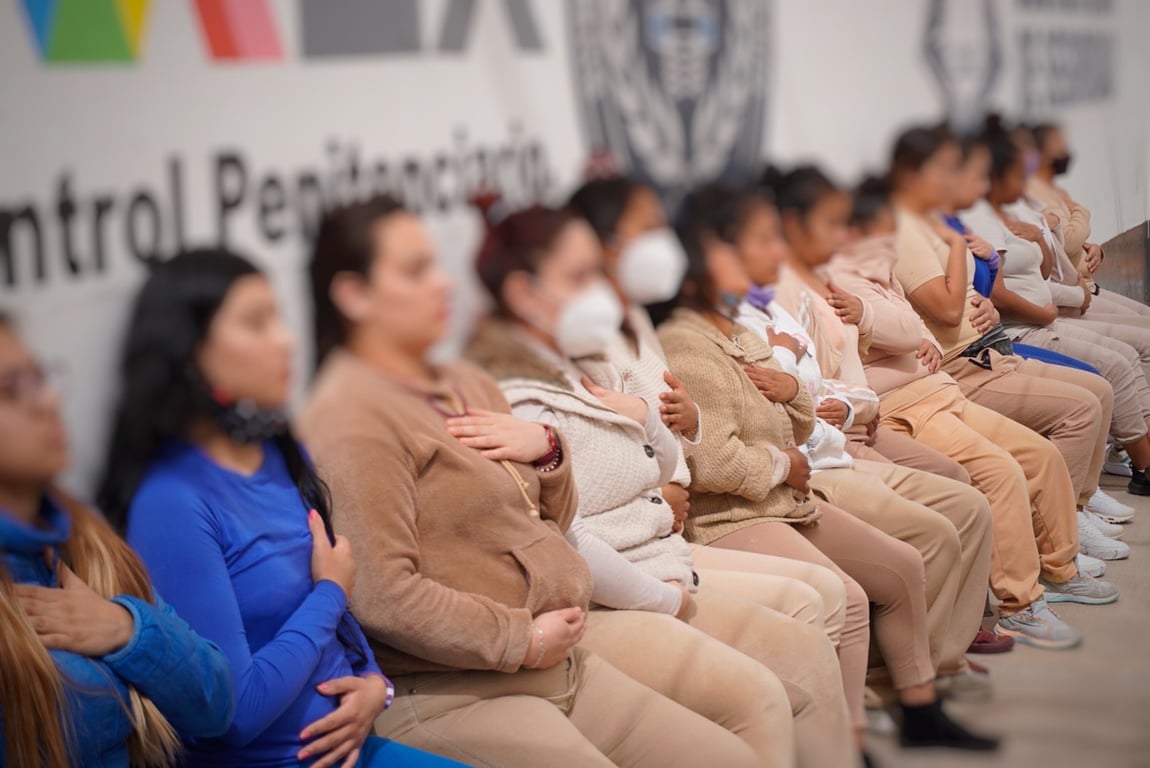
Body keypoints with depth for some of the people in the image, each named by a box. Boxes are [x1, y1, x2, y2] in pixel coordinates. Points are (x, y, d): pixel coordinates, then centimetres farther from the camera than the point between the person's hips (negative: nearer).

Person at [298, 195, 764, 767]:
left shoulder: (466, 385, 16)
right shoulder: (351, 417, -12)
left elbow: (552, 520, 24)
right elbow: (383, 595, -22)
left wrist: (545, 449, 2)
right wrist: (525, 640, -14)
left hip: (562, 664, 9)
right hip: (450, 694, -9)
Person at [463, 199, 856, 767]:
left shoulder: (572, 372, 16)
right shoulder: (517, 401, -15)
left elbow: (663, 466, 25)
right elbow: (561, 544, -25)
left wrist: (643, 417, 2)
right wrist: (665, 598, -13)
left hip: (662, 582, 10)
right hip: (590, 610, -10)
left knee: (809, 655, -3)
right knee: (756, 697, -23)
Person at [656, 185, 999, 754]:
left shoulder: (739, 335, 13)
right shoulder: (684, 345, -18)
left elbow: (799, 429, 22)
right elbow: (711, 463, -29)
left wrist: (793, 392, -1)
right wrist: (783, 466, -11)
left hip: (786, 501, 11)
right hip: (728, 519, -11)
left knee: (903, 567, 13)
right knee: (844, 597, -27)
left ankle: (921, 711, 25)